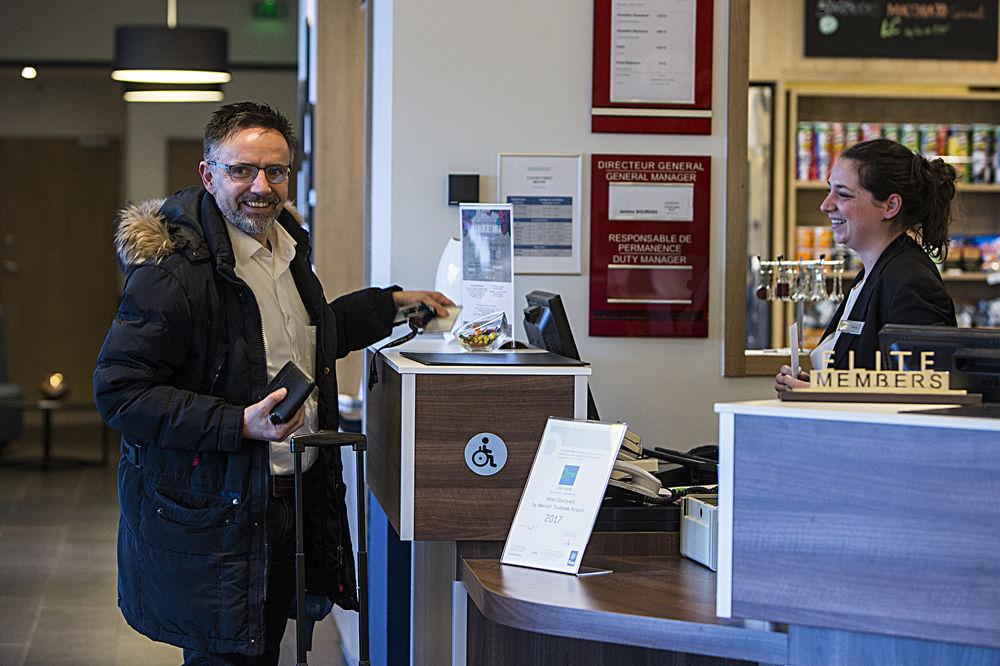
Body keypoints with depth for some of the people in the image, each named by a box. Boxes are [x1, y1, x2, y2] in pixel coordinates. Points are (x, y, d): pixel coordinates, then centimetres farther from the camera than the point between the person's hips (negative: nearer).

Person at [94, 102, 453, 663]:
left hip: (292, 497, 8)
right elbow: (120, 392, -22)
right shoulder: (174, 269, -20)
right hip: (212, 516, -8)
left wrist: (391, 304, 27)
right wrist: (239, 425, -27)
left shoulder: (287, 243, 9)